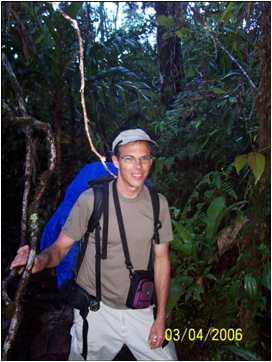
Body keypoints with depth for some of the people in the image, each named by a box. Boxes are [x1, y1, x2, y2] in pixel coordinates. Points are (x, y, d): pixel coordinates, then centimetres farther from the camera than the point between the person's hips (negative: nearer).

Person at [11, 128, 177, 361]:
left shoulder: (158, 204, -6)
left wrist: (161, 317, -1)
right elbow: (61, 247, -11)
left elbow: (161, 259, 0)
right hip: (96, 309, -2)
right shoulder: (91, 200, -16)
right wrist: (41, 261, -35)